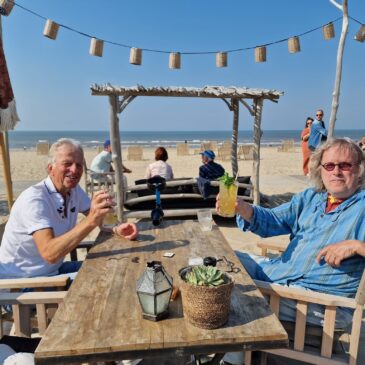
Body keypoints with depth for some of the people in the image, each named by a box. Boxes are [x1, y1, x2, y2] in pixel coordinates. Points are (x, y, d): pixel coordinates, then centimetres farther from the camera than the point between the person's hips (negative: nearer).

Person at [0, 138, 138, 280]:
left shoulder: (74, 189, -3)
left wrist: (116, 229, -19)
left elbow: (100, 219, 4)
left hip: (52, 270, 7)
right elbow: (49, 253, -37)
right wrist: (90, 221, -48)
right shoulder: (33, 199, -26)